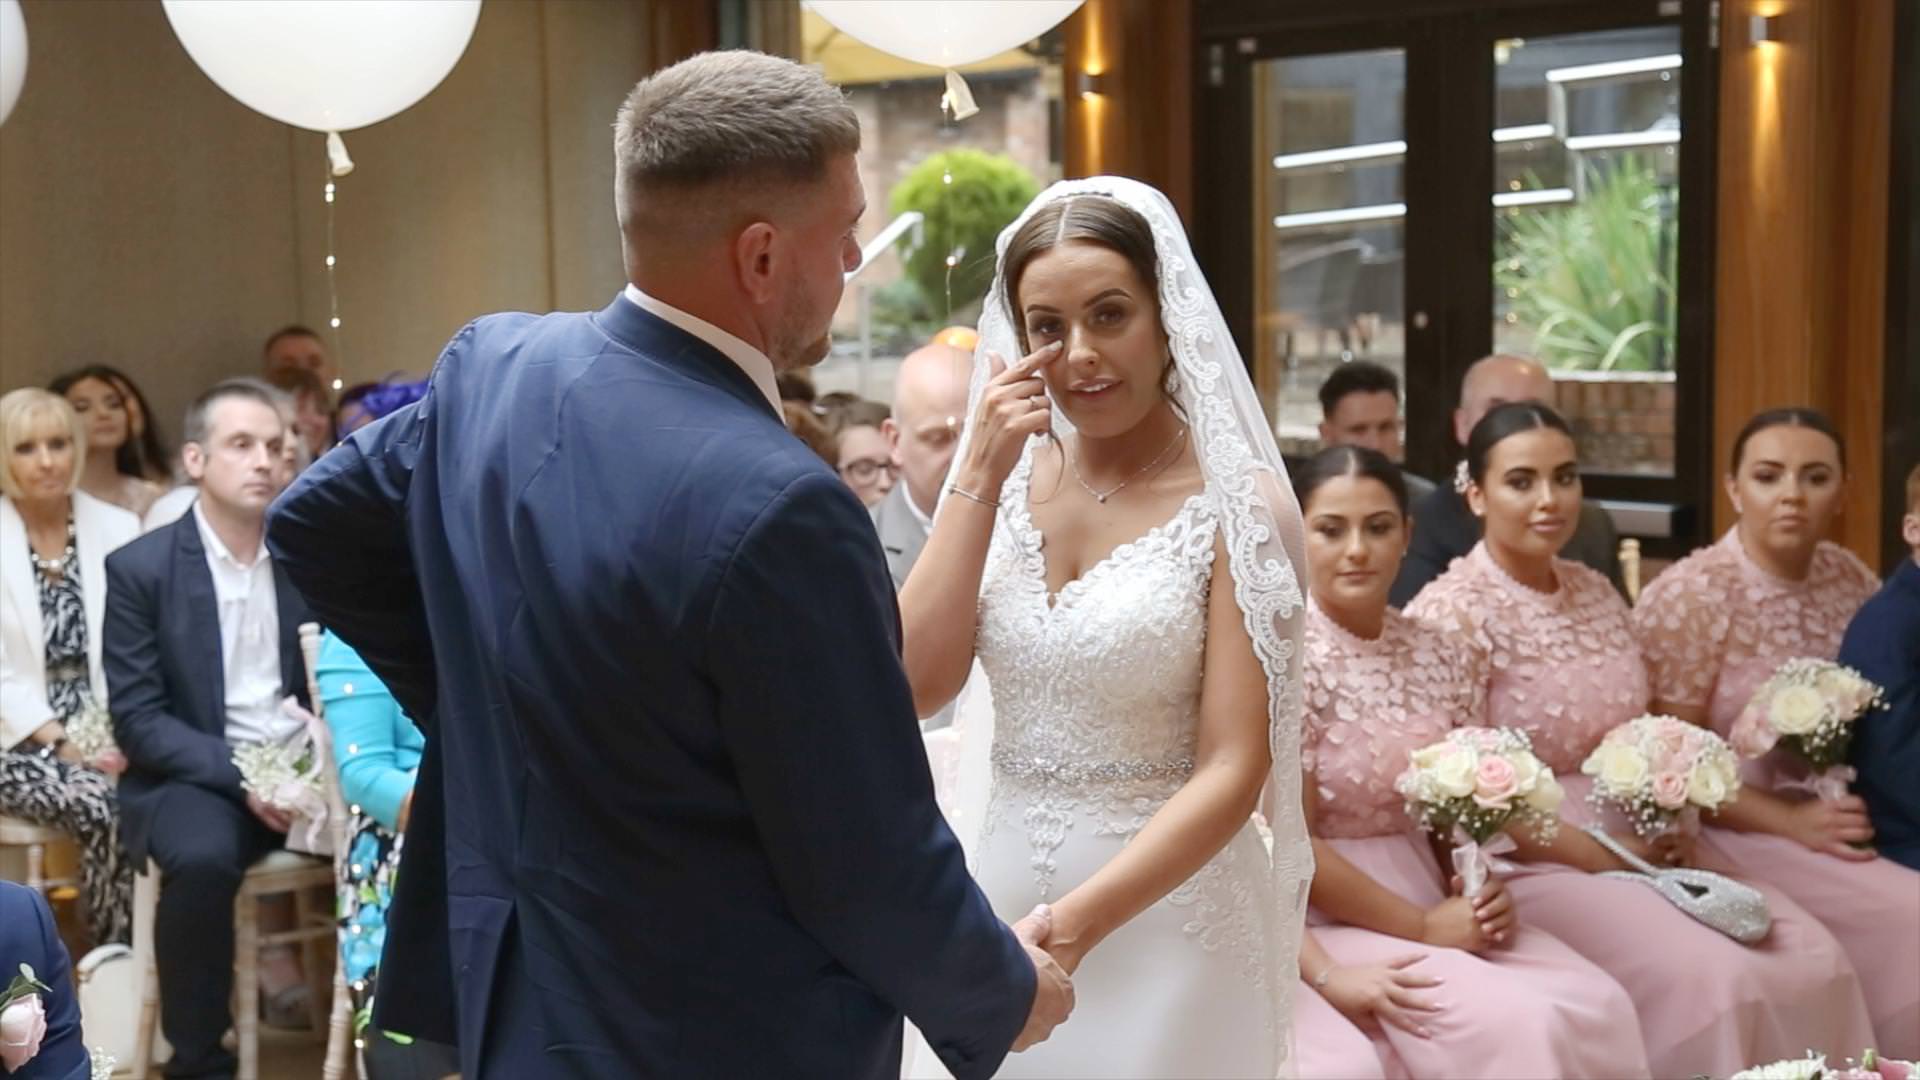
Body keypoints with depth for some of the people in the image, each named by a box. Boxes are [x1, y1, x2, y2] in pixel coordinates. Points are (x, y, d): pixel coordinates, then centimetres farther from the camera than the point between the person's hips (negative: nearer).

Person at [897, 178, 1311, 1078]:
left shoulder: (1235, 501, -12)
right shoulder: (1011, 480, 2)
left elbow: (1233, 769, -15)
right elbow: (918, 684, -8)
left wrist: (1079, 921, -25)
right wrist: (978, 477, -13)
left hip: (1163, 911, -4)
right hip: (1000, 885, 4)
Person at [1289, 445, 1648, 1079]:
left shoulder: (1440, 659, 8)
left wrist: (1483, 894, -7)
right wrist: (1423, 928, -15)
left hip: (1433, 902, 6)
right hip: (1327, 920, -6)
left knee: (1599, 1006, -14)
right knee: (1509, 1021, -26)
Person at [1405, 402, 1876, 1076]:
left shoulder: (1595, 593, 11)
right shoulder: (1449, 614, -11)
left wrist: (1674, 829, -3)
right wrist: (1602, 857, -14)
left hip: (1637, 848, 7)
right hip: (1528, 864, -6)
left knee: (1814, 957, -13)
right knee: (1712, 976, -26)